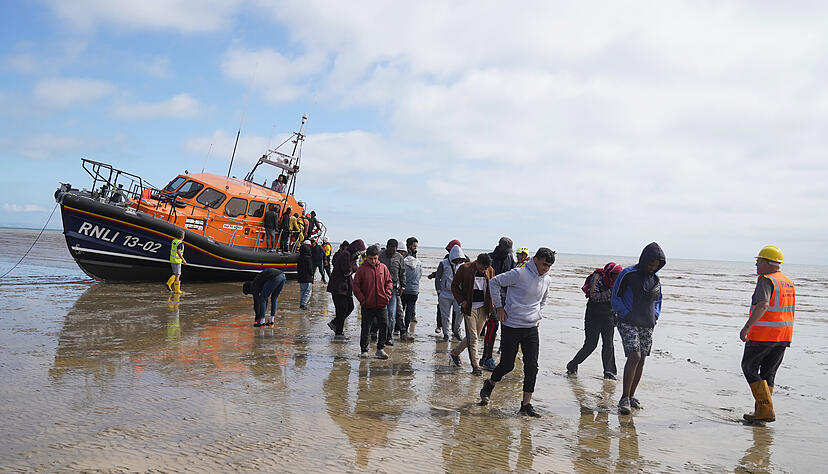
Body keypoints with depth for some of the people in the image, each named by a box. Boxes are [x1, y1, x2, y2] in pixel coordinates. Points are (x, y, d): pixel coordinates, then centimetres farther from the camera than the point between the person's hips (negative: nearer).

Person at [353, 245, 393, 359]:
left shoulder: (383, 268, 4)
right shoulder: (362, 269, -4)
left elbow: (389, 282, 12)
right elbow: (356, 286, -2)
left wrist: (387, 295, -2)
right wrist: (362, 300, -8)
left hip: (382, 305, 2)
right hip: (367, 306, -2)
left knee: (384, 327, 2)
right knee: (366, 328, 6)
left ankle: (380, 349, 14)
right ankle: (364, 350, 18)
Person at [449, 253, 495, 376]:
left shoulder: (490, 270, 3)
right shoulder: (465, 268, -9)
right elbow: (454, 285, -1)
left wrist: (491, 305, 5)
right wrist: (461, 301, -8)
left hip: (483, 309, 4)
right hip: (470, 308, -4)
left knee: (473, 336, 10)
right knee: (472, 337, -5)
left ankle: (454, 352, 30)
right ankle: (475, 366, 0)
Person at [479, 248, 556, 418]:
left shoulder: (547, 280, 6)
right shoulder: (519, 274, -15)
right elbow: (494, 282, -8)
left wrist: (538, 315, 15)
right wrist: (499, 307, -8)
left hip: (532, 329, 5)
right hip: (511, 327, -5)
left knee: (532, 367, -2)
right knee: (507, 364, 2)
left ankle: (526, 404, 7)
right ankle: (489, 384, 31)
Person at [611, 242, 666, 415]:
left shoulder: (656, 279, 12)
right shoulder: (628, 274, -6)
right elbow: (615, 298, -2)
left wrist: (655, 316, 9)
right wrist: (627, 314, -12)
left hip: (647, 326, 6)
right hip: (629, 323, -6)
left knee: (641, 360, 6)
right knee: (634, 357, -18)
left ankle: (631, 396, 17)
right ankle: (624, 398, -12)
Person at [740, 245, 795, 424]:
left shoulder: (766, 280, -14)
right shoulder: (788, 282, 13)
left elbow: (763, 305, -30)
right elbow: (789, 309, 21)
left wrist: (747, 327, -30)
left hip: (763, 334, -8)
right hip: (784, 335, 8)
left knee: (749, 367, 5)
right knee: (768, 372, 14)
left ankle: (766, 408, -2)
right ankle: (763, 411, 15)